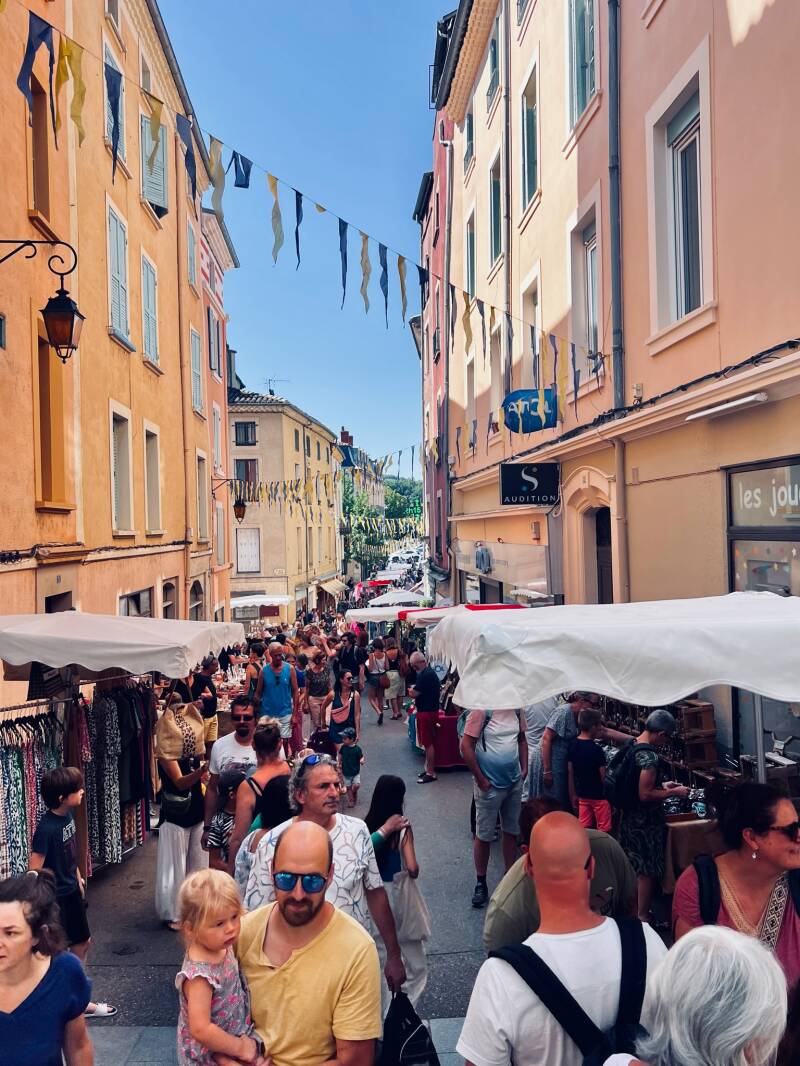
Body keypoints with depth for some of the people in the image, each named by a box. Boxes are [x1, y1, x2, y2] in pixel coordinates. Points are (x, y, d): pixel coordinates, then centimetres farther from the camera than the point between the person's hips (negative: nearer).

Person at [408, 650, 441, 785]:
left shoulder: (425, 675, -21)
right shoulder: (431, 671, 12)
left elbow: (414, 693, -23)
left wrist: (411, 690, -1)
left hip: (427, 712, -10)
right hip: (430, 709, 10)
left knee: (428, 743, -3)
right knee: (428, 742, 16)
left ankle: (431, 773, 3)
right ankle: (429, 768, 23)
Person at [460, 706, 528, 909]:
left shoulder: (516, 709, 0)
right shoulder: (482, 709, -19)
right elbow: (466, 746, -18)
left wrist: (524, 769, 6)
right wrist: (481, 780, -14)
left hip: (514, 782, 6)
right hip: (490, 785, -6)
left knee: (512, 831, 16)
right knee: (484, 835, 6)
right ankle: (481, 883, 22)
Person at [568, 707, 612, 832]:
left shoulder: (572, 745, -2)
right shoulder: (596, 749, -20)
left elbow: (570, 773, 4)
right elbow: (603, 776, -15)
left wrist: (573, 795, 13)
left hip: (582, 795, 6)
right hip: (599, 795, -6)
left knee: (583, 830, 11)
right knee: (603, 831, 6)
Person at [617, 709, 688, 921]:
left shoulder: (631, 745, 4)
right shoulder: (649, 756, -25)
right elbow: (645, 794, -26)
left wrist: (661, 786, 15)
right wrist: (674, 792, -14)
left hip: (629, 816, 9)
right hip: (645, 822, -9)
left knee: (634, 866, 20)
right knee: (647, 871, 5)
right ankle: (642, 917, 15)